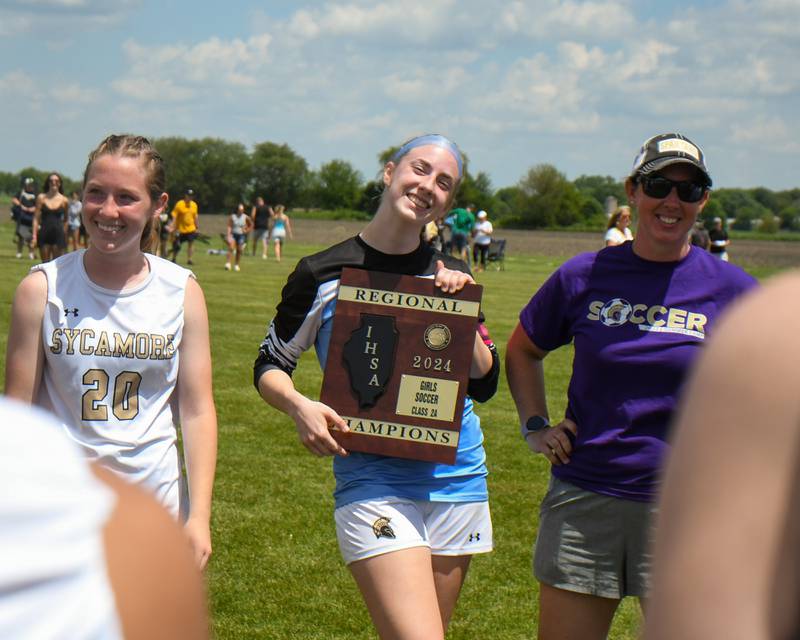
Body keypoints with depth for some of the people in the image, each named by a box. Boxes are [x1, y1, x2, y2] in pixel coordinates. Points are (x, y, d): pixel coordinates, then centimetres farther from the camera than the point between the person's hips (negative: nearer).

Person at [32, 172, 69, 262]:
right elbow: (36, 218, 1)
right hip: (44, 233, 1)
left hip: (58, 234, -1)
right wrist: (34, 235, -5)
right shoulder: (41, 197, 2)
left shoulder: (64, 200, 2)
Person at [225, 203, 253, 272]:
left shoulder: (246, 217, -3)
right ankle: (227, 263, -22)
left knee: (239, 250, 0)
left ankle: (236, 265, 12)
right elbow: (229, 227, -11)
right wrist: (228, 236, -20)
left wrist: (246, 230, -1)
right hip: (233, 234, -2)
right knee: (231, 248, -17)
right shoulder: (232, 217, -7)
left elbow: (251, 225, 12)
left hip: (241, 235, 2)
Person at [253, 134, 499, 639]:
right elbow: (269, 365, 7)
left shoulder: (453, 278, 7)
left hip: (457, 478, 4)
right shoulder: (325, 275, -2)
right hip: (372, 481, -4)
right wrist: (299, 406, -13)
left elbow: (484, 384, 8)